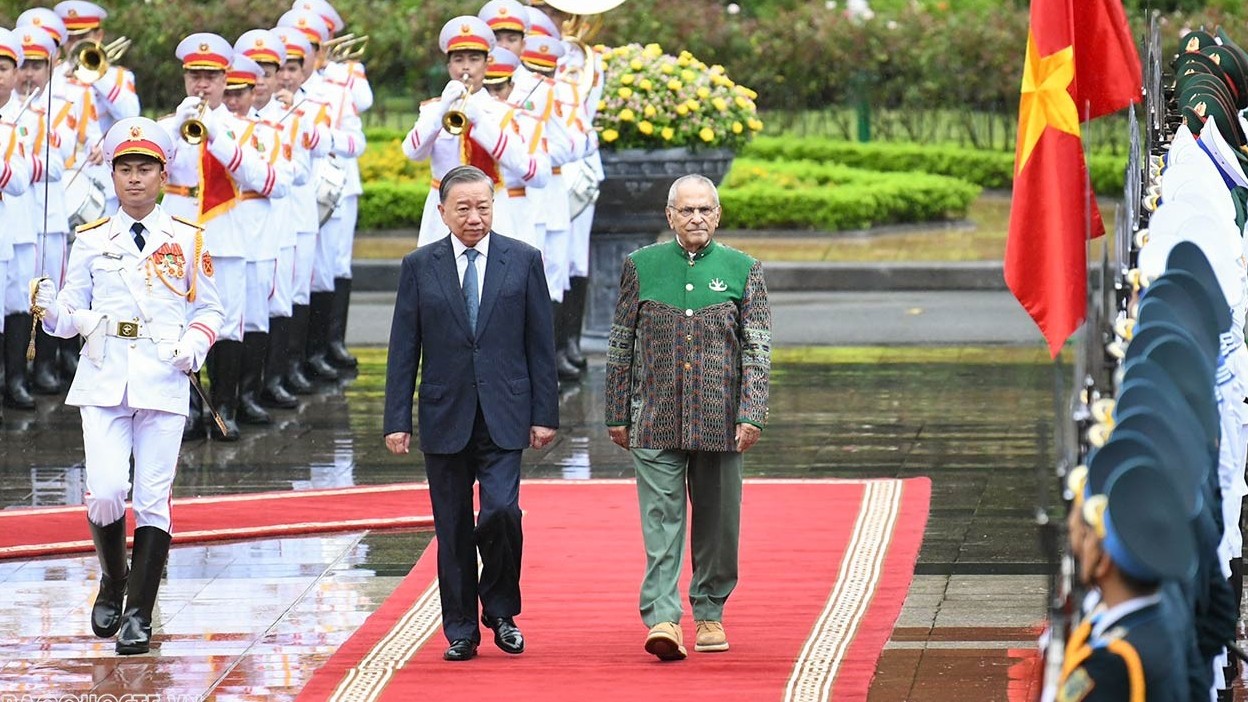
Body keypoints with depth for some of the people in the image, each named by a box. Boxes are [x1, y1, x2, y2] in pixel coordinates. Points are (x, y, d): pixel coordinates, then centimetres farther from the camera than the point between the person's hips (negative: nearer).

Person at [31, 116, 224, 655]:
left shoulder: (187, 241, 7)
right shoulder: (91, 240, 9)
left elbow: (209, 309, 13)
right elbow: (73, 314, 9)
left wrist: (195, 344, -7)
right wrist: (52, 311, -13)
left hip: (164, 383, 0)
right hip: (103, 382, 0)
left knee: (154, 499, -4)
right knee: (105, 493, -12)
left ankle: (139, 614, 3)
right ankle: (113, 581, 16)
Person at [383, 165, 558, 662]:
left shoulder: (523, 261, 4)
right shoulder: (419, 266, 4)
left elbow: (541, 342, 4)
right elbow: (403, 350, 4)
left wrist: (545, 413, 0)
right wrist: (397, 420, -1)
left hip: (503, 416, -1)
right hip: (445, 416, 1)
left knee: (501, 512, -15)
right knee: (453, 527, 4)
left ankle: (501, 611, 7)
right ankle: (460, 629, 14)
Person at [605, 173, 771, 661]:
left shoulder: (742, 270, 4)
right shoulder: (641, 266, 6)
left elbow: (758, 350, 1)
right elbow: (621, 346, 10)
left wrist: (751, 416, -9)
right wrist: (617, 415, 8)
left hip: (719, 419, 1)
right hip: (655, 419, -1)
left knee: (717, 523, 8)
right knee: (661, 519, -9)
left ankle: (709, 615, 22)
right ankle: (662, 618, -15)